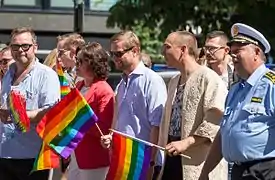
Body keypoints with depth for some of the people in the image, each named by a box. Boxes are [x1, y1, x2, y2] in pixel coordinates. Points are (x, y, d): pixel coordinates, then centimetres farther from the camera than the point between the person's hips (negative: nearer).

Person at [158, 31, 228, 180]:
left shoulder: (208, 78, -12)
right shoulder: (174, 82, 19)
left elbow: (216, 120, -22)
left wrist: (187, 142, -23)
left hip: (198, 164, -9)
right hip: (172, 158, 9)